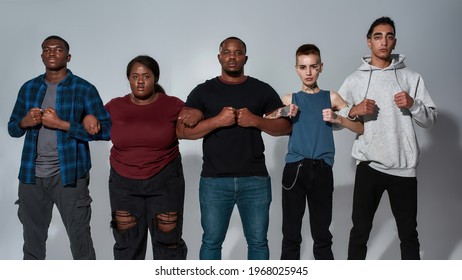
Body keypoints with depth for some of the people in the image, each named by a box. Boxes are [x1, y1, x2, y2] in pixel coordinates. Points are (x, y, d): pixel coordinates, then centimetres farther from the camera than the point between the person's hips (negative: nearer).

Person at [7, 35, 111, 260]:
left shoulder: (84, 89, -4)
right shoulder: (29, 88, 10)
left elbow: (105, 129, -12)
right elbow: (12, 128, 16)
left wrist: (61, 124, -18)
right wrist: (25, 122, -8)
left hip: (68, 175, -4)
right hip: (32, 175, 4)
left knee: (80, 238, 2)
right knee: (32, 239, 15)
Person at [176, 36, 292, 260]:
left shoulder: (262, 90, 7)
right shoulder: (203, 91, 4)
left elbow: (286, 126, 4)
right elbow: (182, 130, -4)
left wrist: (256, 121, -12)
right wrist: (217, 120, -16)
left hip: (255, 179, 1)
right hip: (214, 180, -1)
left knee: (258, 241, 8)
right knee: (211, 241, 8)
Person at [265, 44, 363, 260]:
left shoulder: (331, 98, 12)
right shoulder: (289, 100, 13)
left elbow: (360, 128, 10)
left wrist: (338, 119, -6)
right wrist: (280, 114, -7)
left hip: (322, 170, 0)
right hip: (294, 169, 0)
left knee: (322, 234, 5)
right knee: (290, 233, 2)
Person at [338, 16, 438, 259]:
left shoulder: (411, 78, 5)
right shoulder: (354, 80, 4)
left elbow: (431, 120, 3)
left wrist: (413, 105, -15)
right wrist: (353, 111, -15)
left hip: (404, 167, 1)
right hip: (369, 166, 0)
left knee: (409, 233, 12)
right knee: (360, 231, 8)